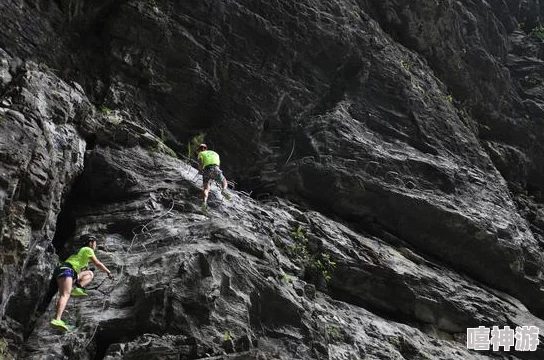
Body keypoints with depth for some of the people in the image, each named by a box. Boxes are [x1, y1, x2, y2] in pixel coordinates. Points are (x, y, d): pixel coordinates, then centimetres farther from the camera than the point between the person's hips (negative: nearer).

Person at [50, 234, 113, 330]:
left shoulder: (80, 251, 33)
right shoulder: (87, 250, 8)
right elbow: (97, 264, 8)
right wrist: (108, 272, 19)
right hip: (66, 270, -9)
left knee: (90, 274, 17)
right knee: (65, 295, -25)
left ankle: (77, 288, -9)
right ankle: (57, 319, -41)